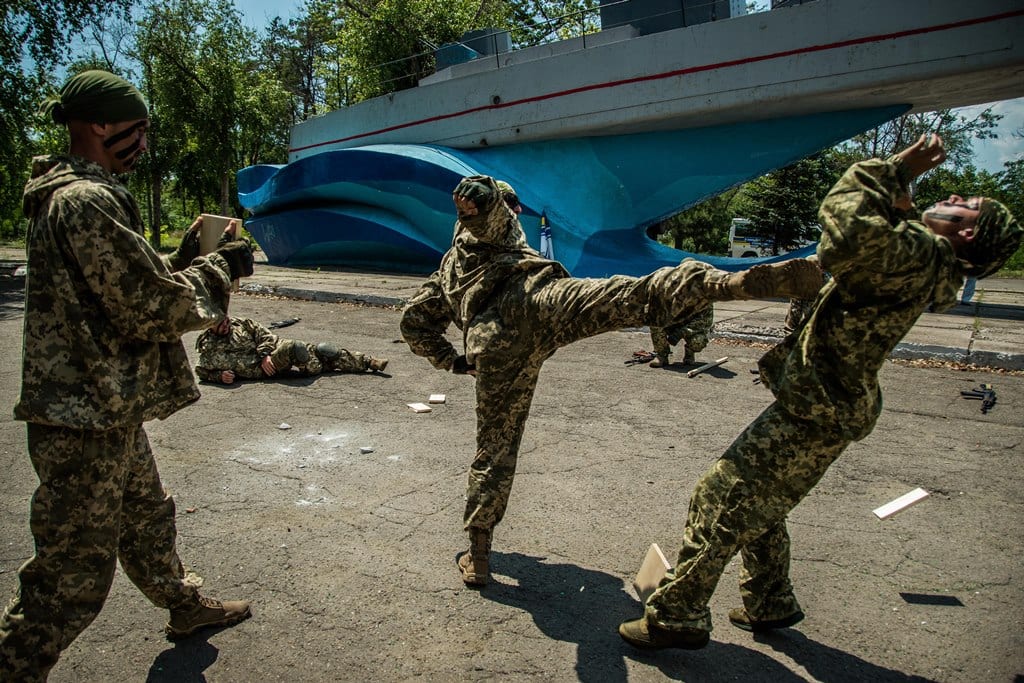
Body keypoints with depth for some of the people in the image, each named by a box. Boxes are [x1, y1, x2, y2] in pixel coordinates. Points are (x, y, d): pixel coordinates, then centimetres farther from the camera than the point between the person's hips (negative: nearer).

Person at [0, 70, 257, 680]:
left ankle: (186, 605, 46)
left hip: (108, 407, 11)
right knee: (76, 569, 2)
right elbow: (154, 306, -21)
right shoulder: (88, 201, -20)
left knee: (147, 515, 26)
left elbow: (126, 283, 17)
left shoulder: (73, 194, 13)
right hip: (87, 418, -11)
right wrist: (219, 268, -8)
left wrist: (189, 256, 8)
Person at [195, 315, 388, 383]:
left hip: (275, 345, 4)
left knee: (320, 349, -9)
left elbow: (263, 334, 4)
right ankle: (317, 371, -5)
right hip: (265, 370, -4)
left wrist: (265, 355, -13)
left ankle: (369, 362, -3)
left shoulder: (240, 323, 5)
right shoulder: (208, 350, -1)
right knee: (295, 348, -32)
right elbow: (202, 372, 7)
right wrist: (220, 376, -14)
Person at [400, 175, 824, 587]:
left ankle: (478, 556, 21)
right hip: (532, 299, -4)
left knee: (495, 446, 17)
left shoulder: (445, 273, 45)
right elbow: (475, 191, 9)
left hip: (493, 342, 5)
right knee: (640, 296, -23)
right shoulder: (488, 230, 32)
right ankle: (740, 282, -48)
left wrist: (451, 361, 39)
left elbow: (413, 321, 41)